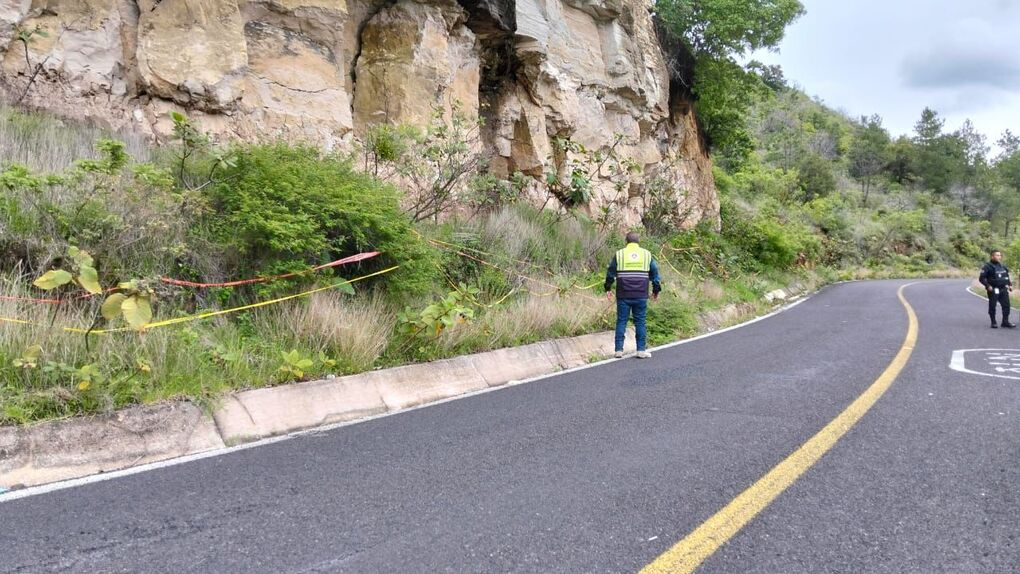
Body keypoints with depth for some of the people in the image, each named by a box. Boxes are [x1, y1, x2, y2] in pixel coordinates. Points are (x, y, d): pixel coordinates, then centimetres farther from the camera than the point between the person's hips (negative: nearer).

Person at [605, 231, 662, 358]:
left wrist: (608, 289, 17)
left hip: (623, 295, 0)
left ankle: (619, 350, 4)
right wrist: (656, 290, 20)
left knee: (621, 321, 6)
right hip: (641, 296, 0)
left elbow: (610, 273, 6)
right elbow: (655, 273, 10)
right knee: (640, 322, 7)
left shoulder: (619, 254, 4)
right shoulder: (647, 254, 7)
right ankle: (641, 350, 5)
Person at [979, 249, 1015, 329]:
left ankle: (1005, 322, 12)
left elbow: (1007, 277, 24)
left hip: (1004, 290, 6)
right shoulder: (987, 267, -8)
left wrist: (1010, 284, 12)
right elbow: (981, 278, -10)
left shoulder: (1003, 266, 13)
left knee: (1006, 305, 4)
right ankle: (993, 323, 10)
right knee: (992, 306, 1)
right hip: (993, 290, -6)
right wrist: (988, 286, -19)